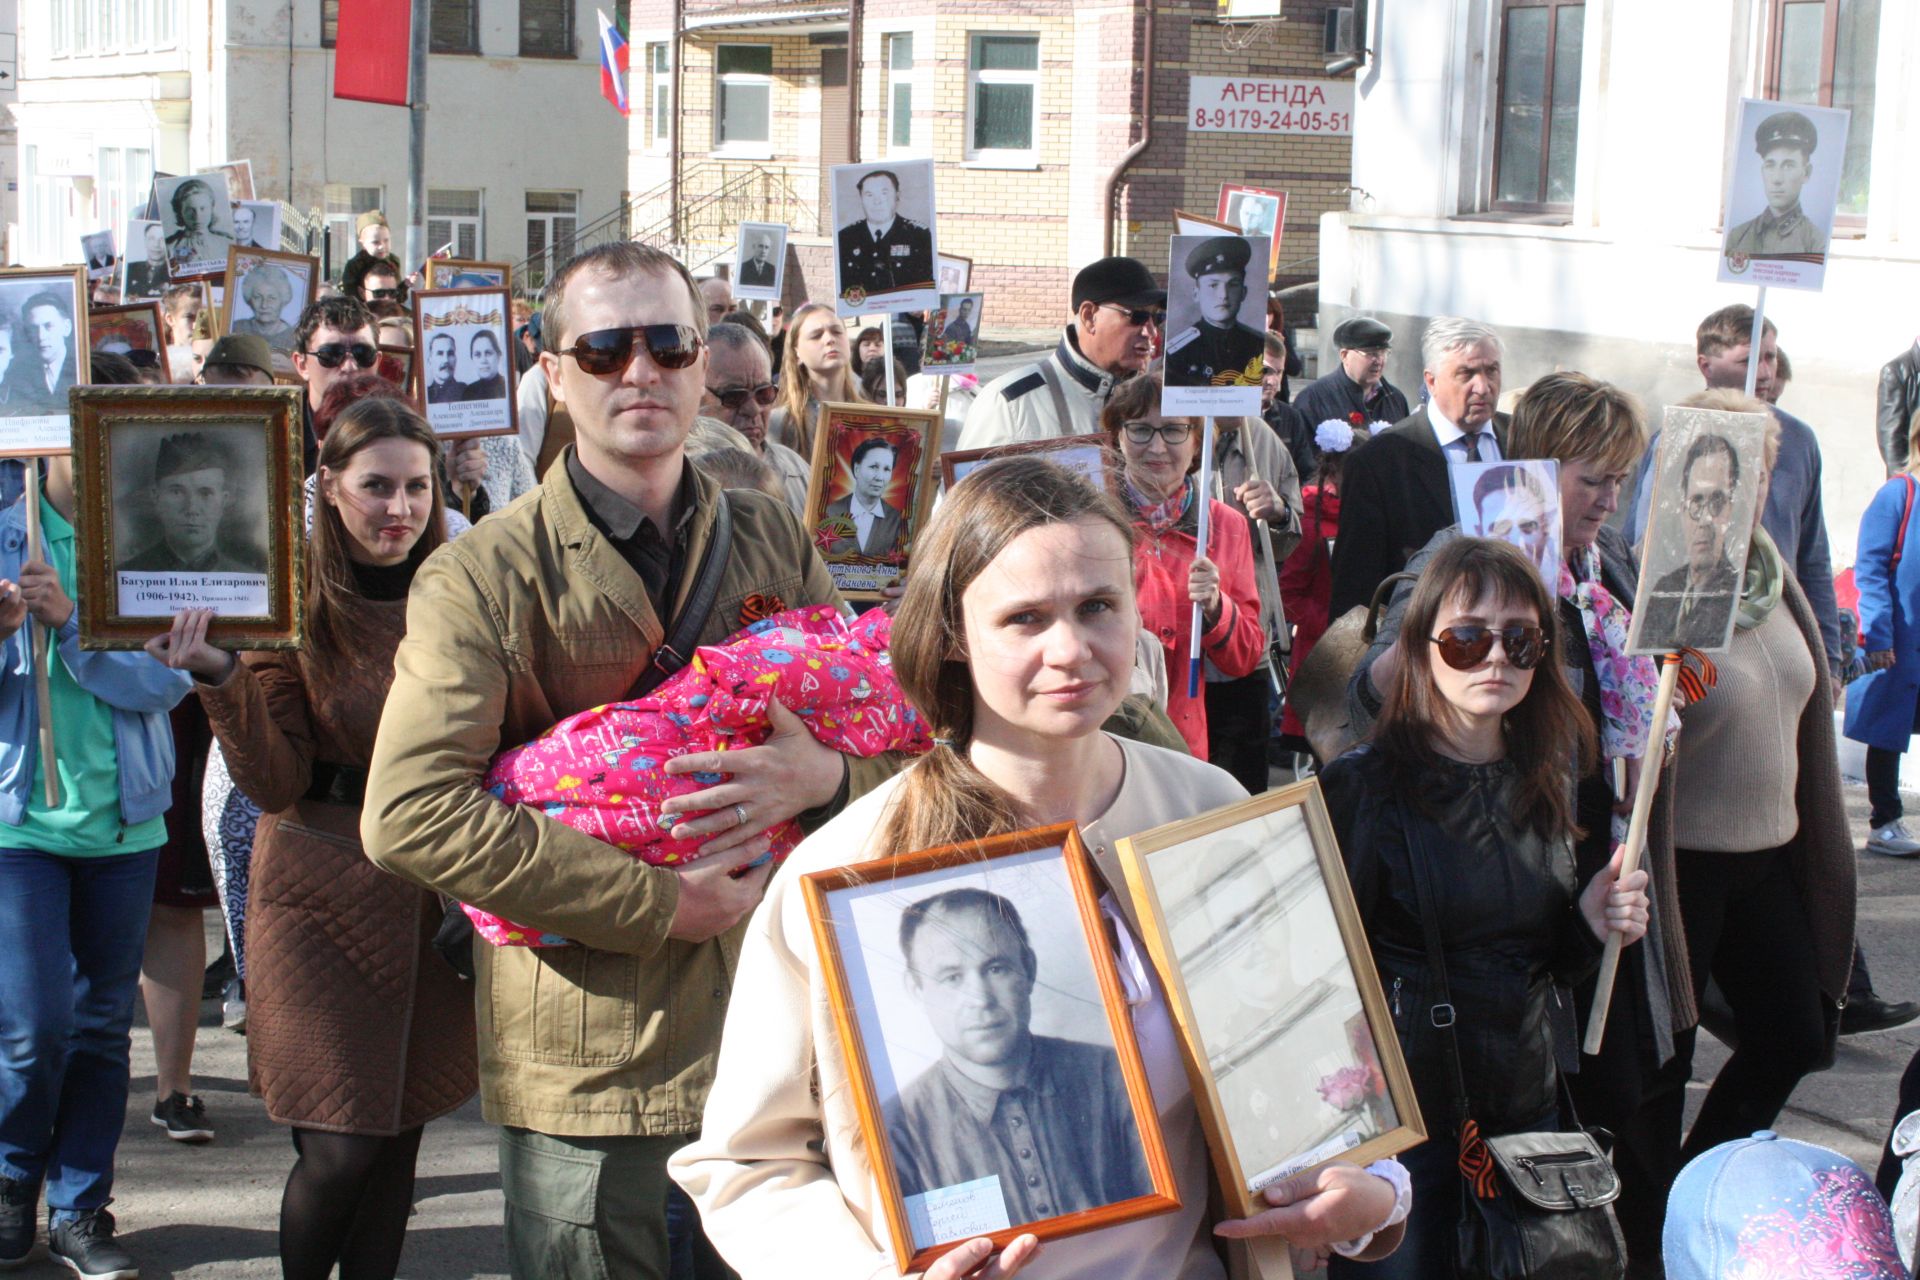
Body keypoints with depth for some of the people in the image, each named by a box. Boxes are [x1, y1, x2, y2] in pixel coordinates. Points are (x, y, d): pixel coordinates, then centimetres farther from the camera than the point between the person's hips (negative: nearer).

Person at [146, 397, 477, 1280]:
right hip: (325, 892, -3)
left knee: (401, 1133, 9)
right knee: (340, 1149, -4)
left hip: (436, 893, 4)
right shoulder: (294, 606, -7)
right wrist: (221, 678, -25)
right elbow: (274, 783, -11)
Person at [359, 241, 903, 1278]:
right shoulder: (487, 574, -5)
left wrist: (823, 775, -12)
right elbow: (409, 815, -15)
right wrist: (660, 903, -18)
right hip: (586, 1071, -4)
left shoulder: (773, 545, 9)